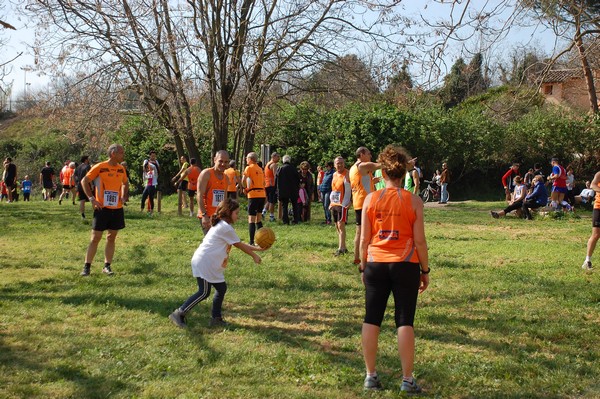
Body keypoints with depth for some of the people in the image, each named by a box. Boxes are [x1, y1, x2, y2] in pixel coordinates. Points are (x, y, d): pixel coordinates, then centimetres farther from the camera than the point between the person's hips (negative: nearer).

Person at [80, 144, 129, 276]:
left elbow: (125, 183, 23)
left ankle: (107, 266, 16)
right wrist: (91, 198, -11)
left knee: (111, 238, 8)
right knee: (95, 238, -1)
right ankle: (87, 266, 6)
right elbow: (84, 181, -5)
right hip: (102, 208, -5)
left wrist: (124, 197, 8)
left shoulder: (121, 169, 6)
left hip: (117, 209, 5)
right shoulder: (99, 167, -9)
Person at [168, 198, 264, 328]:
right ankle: (179, 314, -5)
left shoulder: (222, 226, 18)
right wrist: (254, 255, 6)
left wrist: (256, 248, 18)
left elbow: (239, 244, 20)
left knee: (221, 288, 11)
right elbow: (239, 245, -5)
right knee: (204, 292, -8)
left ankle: (216, 318, 18)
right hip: (204, 263, -10)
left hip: (212, 266, 10)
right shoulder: (226, 227, -14)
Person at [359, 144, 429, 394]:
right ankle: (407, 380, 5)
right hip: (405, 265, -1)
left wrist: (363, 266, 12)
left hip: (376, 265, 1)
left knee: (371, 320, 10)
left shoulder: (370, 199, -1)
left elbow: (364, 239, 1)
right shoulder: (413, 201, -4)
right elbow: (419, 241, -5)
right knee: (405, 322, 4)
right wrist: (425, 271, 5)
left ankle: (370, 376, 14)